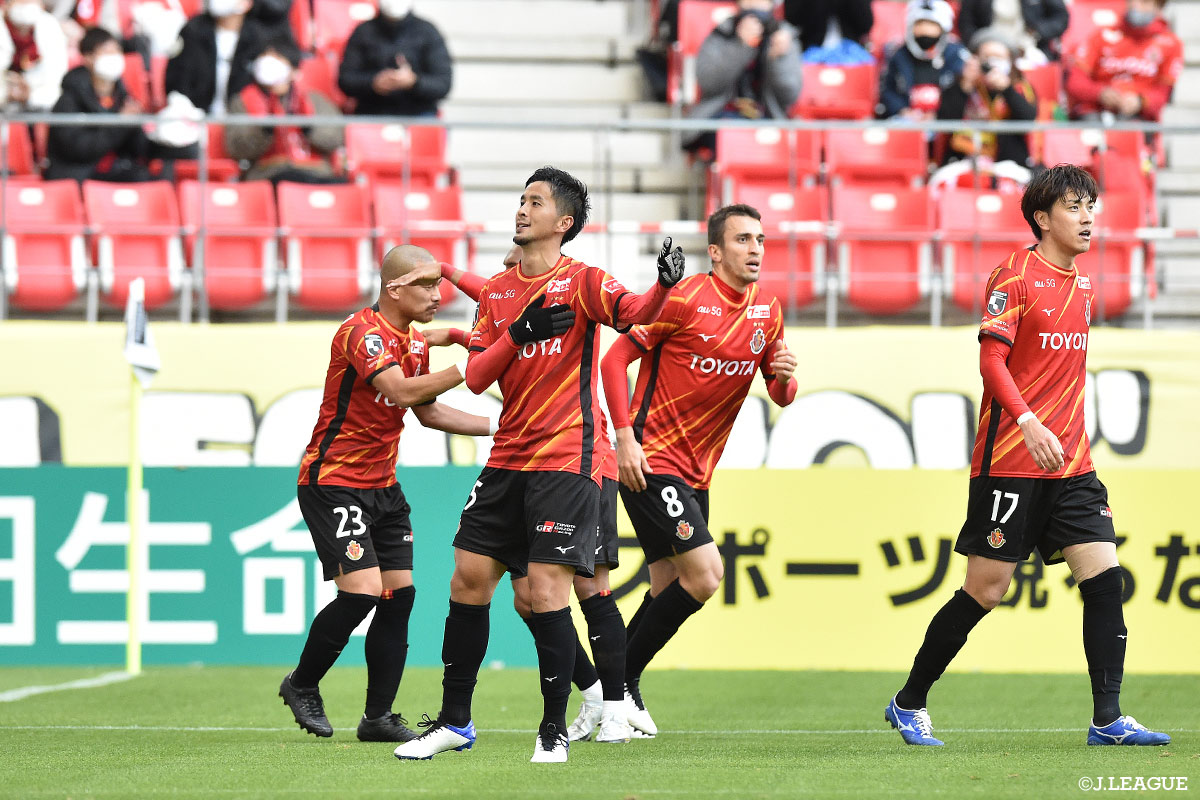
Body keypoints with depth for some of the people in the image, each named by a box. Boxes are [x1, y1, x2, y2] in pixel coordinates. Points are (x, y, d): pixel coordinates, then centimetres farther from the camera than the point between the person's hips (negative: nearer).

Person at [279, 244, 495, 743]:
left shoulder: (414, 342, 11)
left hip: (383, 485, 9)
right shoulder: (363, 333, -18)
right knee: (362, 592, -17)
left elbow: (426, 411, 24)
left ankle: (379, 717, 7)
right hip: (333, 482, -9)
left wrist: (496, 427, 18)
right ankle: (302, 685, 6)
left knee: (399, 593, 1)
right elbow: (401, 391, -33)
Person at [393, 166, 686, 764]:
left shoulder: (581, 282, -5)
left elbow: (635, 312, -24)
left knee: (546, 595, -11)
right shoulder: (497, 292, 13)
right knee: (468, 580, 6)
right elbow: (475, 377, 6)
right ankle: (454, 721, 19)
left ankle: (554, 730, 2)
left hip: (566, 461, -6)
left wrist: (663, 285, -46)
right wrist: (518, 332, -11)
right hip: (507, 461, 6)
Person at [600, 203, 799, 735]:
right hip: (651, 461, -8)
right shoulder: (684, 298, -13)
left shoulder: (767, 312, 7)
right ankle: (621, 681, -4)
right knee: (704, 574, -16)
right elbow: (615, 359, -9)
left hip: (696, 471, 8)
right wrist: (626, 437, -17)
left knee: (668, 590, 9)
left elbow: (780, 397, 14)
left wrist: (784, 377, -10)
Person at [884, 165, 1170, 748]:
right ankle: (909, 704, 14)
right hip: (1010, 462, -7)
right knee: (985, 589, -2)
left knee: (1104, 576, -7)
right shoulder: (1015, 278, -8)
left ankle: (1108, 720, -5)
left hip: (1071, 462, 7)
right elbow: (991, 362, -16)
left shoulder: (1082, 285, 14)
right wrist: (1029, 423, -30)